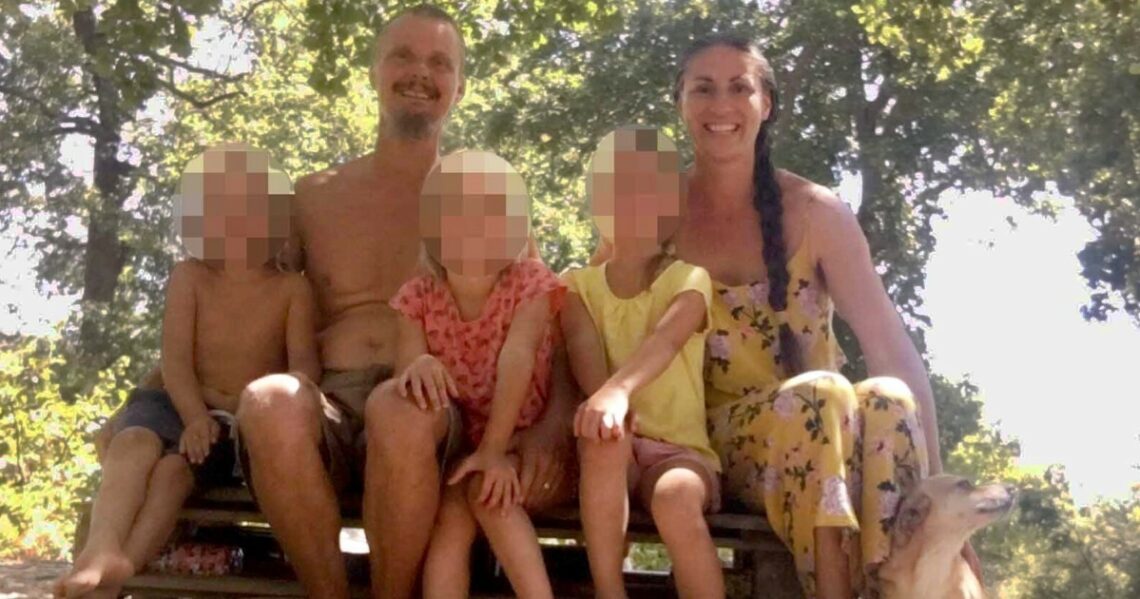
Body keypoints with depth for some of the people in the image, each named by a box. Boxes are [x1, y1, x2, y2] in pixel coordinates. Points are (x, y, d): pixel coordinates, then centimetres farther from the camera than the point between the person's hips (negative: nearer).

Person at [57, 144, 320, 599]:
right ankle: (102, 553, -57)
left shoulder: (292, 288, 3)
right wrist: (195, 416, -23)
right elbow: (176, 359, -4)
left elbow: (303, 361, -8)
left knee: (175, 465, -32)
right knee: (135, 442, -33)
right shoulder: (189, 278, 7)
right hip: (190, 407, 2)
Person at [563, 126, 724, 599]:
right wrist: (602, 398, -37)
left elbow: (664, 340, -24)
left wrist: (617, 389, -46)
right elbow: (584, 348, -13)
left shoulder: (688, 280, -1)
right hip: (611, 455, 2)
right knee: (603, 435, -34)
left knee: (676, 499, -36)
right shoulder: (578, 285, 8)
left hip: (679, 448, -2)